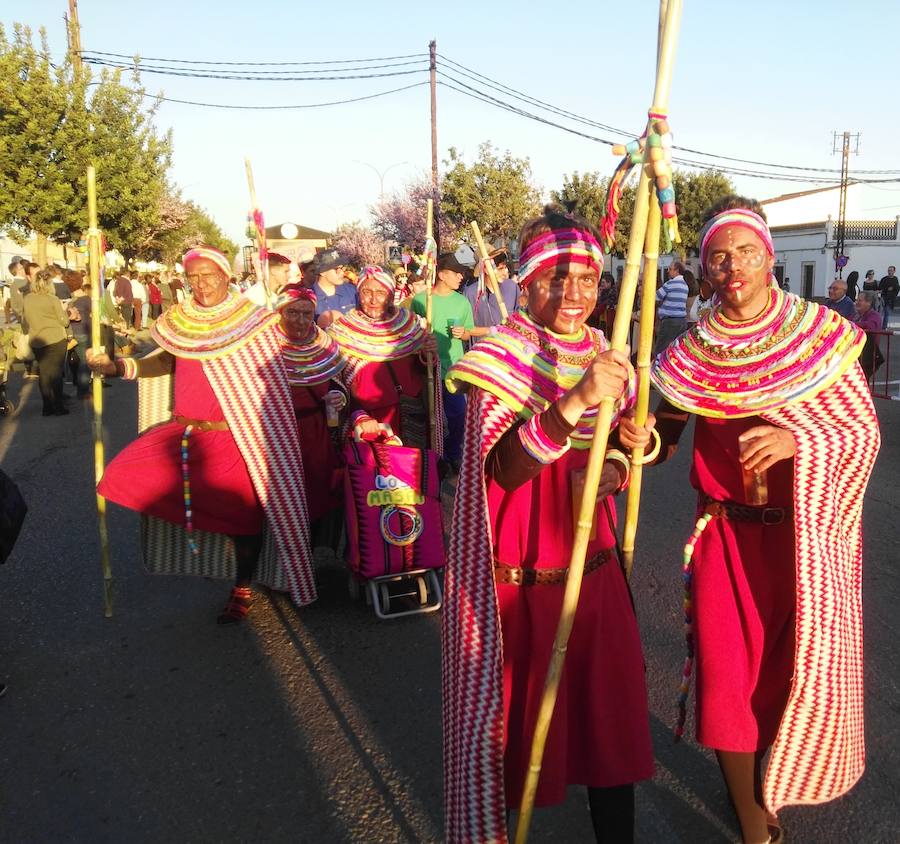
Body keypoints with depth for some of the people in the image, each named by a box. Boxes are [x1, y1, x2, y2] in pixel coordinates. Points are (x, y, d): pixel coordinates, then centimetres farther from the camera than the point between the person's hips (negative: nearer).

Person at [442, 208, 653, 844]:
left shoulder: (607, 358, 5)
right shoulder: (500, 357, -11)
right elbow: (505, 468, -24)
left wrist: (611, 471, -9)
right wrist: (576, 400, -37)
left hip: (595, 571, 5)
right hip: (514, 582, -4)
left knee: (610, 716, 11)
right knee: (510, 721, 9)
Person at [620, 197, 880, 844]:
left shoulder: (822, 334, -7)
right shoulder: (691, 351, 0)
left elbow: (866, 430, -5)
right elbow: (666, 436, 5)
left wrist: (797, 440, -23)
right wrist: (641, 437, -17)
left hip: (807, 535, -1)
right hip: (725, 535, 1)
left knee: (802, 668, 11)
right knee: (728, 676, 4)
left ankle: (775, 782, 45)